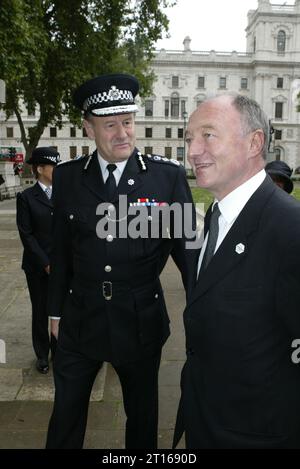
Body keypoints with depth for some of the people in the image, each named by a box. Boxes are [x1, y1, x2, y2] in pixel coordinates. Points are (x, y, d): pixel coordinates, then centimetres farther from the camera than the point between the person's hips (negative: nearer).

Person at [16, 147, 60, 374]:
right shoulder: (26, 197, -4)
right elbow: (26, 234, -7)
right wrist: (45, 263, -10)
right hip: (37, 266, -2)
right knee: (41, 311, 11)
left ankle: (58, 349, 28)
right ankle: (42, 355, 27)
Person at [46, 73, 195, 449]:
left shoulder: (168, 176, -10)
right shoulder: (67, 178, -3)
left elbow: (185, 247, -4)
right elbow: (61, 252, 5)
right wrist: (57, 311, 10)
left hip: (142, 323, -1)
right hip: (80, 320, 2)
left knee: (142, 415, 21)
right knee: (66, 416, 18)